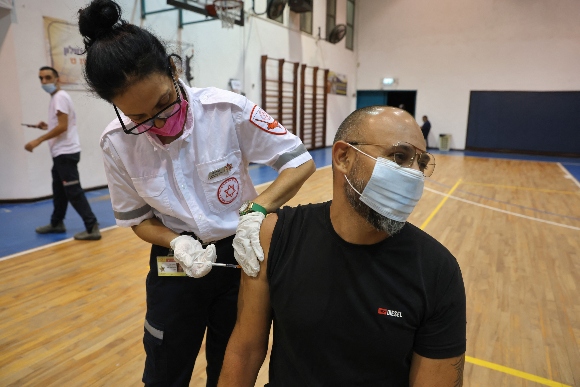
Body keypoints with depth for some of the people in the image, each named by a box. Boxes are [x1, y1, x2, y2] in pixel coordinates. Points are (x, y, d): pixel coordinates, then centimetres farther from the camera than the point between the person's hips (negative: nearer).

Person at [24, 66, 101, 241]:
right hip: (61, 152, 10)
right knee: (59, 190, 18)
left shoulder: (60, 97, -11)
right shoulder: (55, 98, 19)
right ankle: (56, 223, 30)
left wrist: (38, 141, -19)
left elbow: (63, 126, -21)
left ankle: (92, 228, -10)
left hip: (66, 152, -10)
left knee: (73, 191, -11)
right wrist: (46, 127, 13)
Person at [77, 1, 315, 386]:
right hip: (175, 265, 2)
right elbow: (138, 219, -1)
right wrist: (177, 243, -21)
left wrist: (256, 210, -30)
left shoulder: (227, 110, -22)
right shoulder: (117, 142, -14)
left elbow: (301, 162, -15)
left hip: (240, 257, -1)